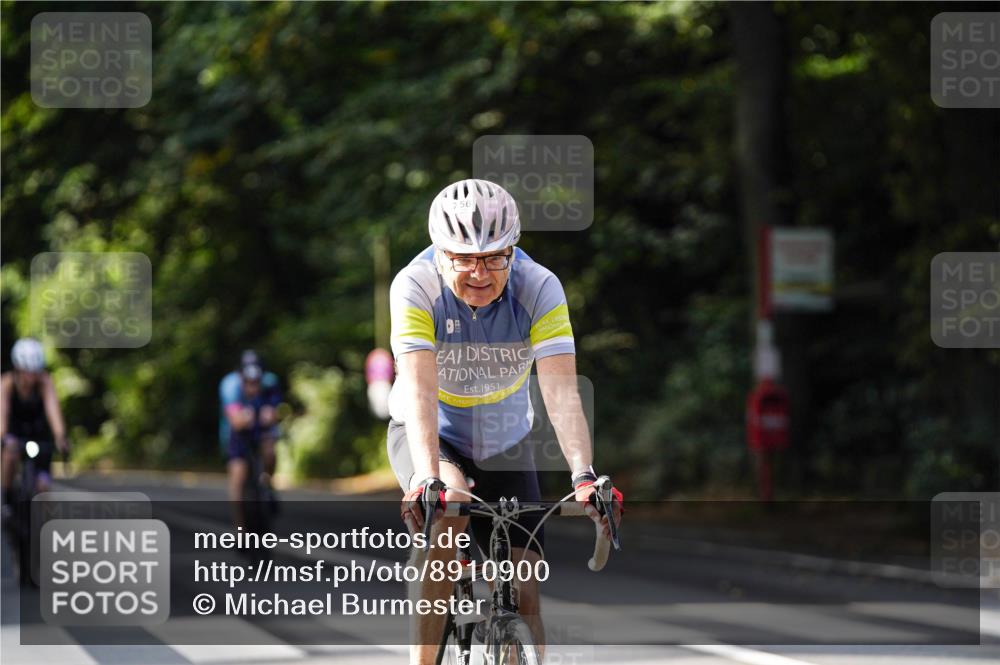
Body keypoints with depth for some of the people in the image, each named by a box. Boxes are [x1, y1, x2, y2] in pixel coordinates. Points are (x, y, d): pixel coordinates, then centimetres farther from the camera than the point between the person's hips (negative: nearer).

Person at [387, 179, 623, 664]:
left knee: (523, 591, -8)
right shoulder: (415, 287, -26)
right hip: (428, 436, -2)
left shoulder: (539, 288, -22)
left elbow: (562, 392, -31)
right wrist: (428, 478, -51)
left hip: (503, 443, 2)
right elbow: (419, 390, -36)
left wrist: (584, 477, -45)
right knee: (448, 508, -34)